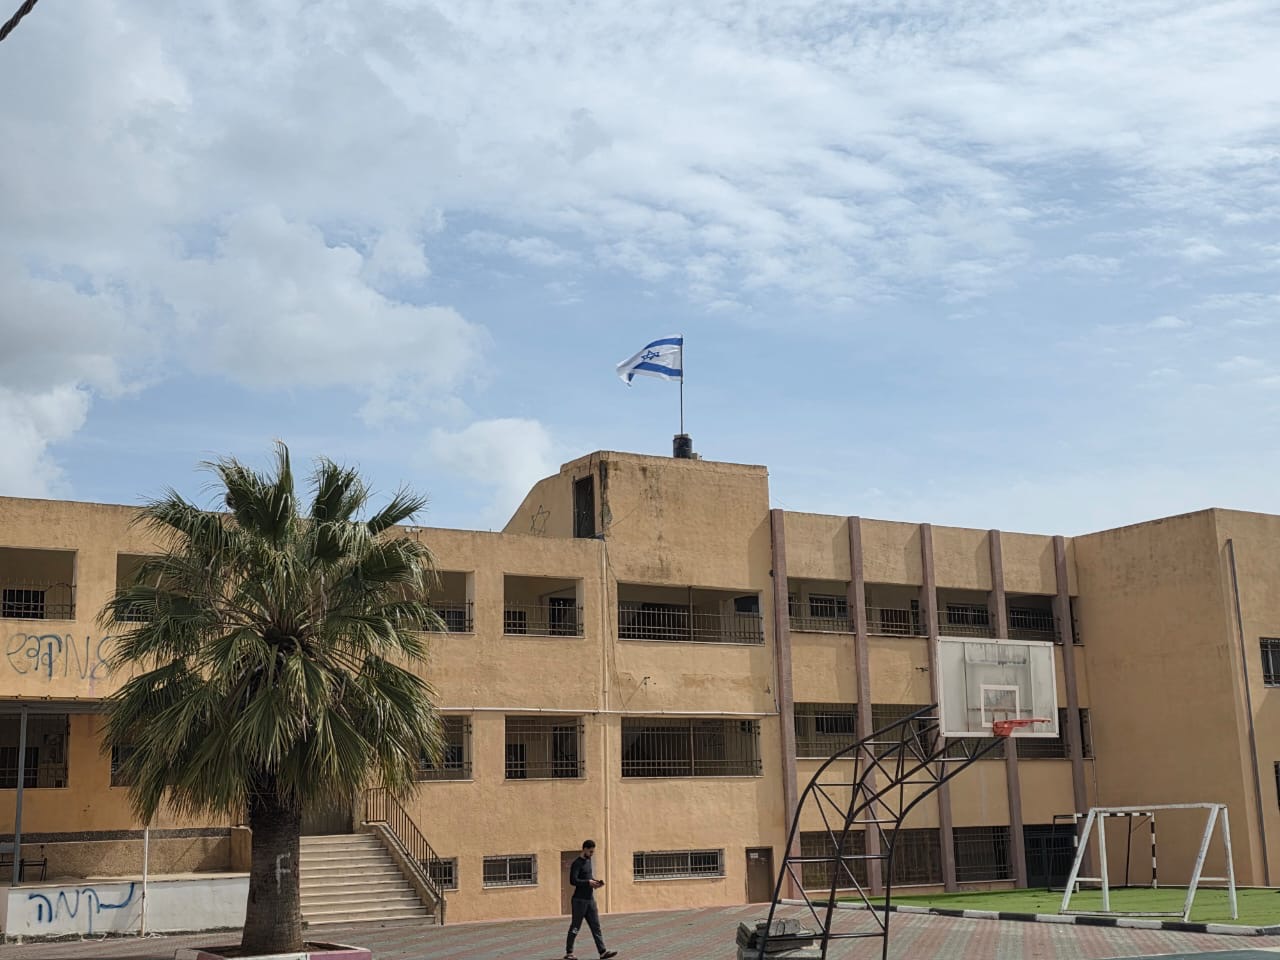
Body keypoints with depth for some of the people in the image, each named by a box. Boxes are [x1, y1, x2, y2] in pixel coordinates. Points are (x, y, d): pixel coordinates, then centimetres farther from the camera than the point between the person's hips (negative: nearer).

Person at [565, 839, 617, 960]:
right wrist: (588, 882, -23)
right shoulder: (577, 863, -13)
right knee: (575, 927, 1)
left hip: (590, 900, 8)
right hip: (580, 900, -8)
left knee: (596, 926, 2)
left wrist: (595, 882, 5)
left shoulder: (588, 861, 14)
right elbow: (573, 881, -22)